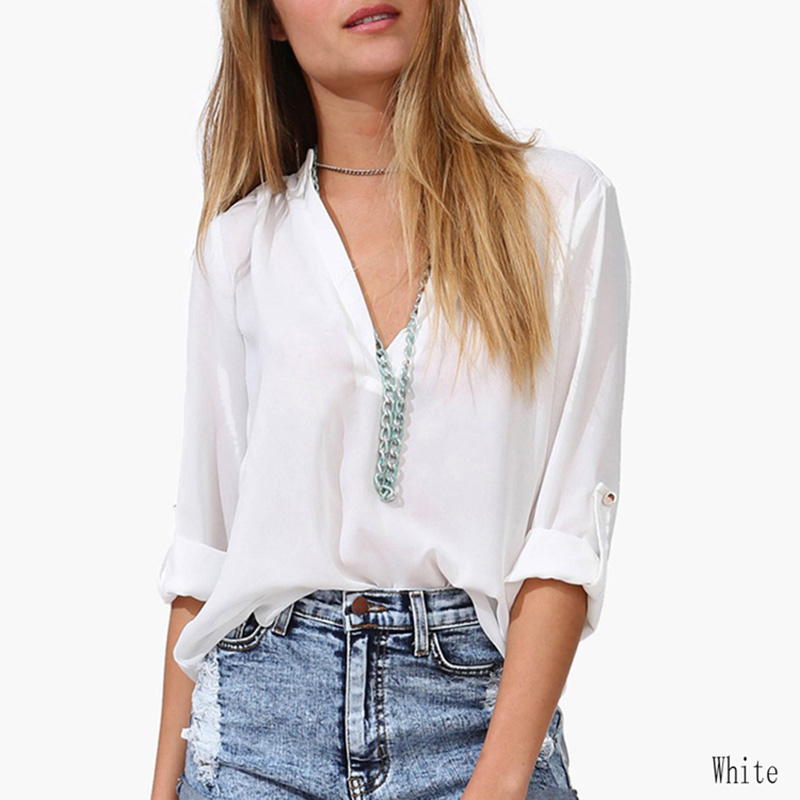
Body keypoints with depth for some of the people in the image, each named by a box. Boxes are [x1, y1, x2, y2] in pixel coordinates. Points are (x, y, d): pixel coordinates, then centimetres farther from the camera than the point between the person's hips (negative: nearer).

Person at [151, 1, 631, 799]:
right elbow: (205, 533, 6)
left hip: (476, 702, -1)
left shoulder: (564, 202, -3)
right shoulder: (241, 238, 4)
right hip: (263, 713, 2)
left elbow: (573, 519, -8)